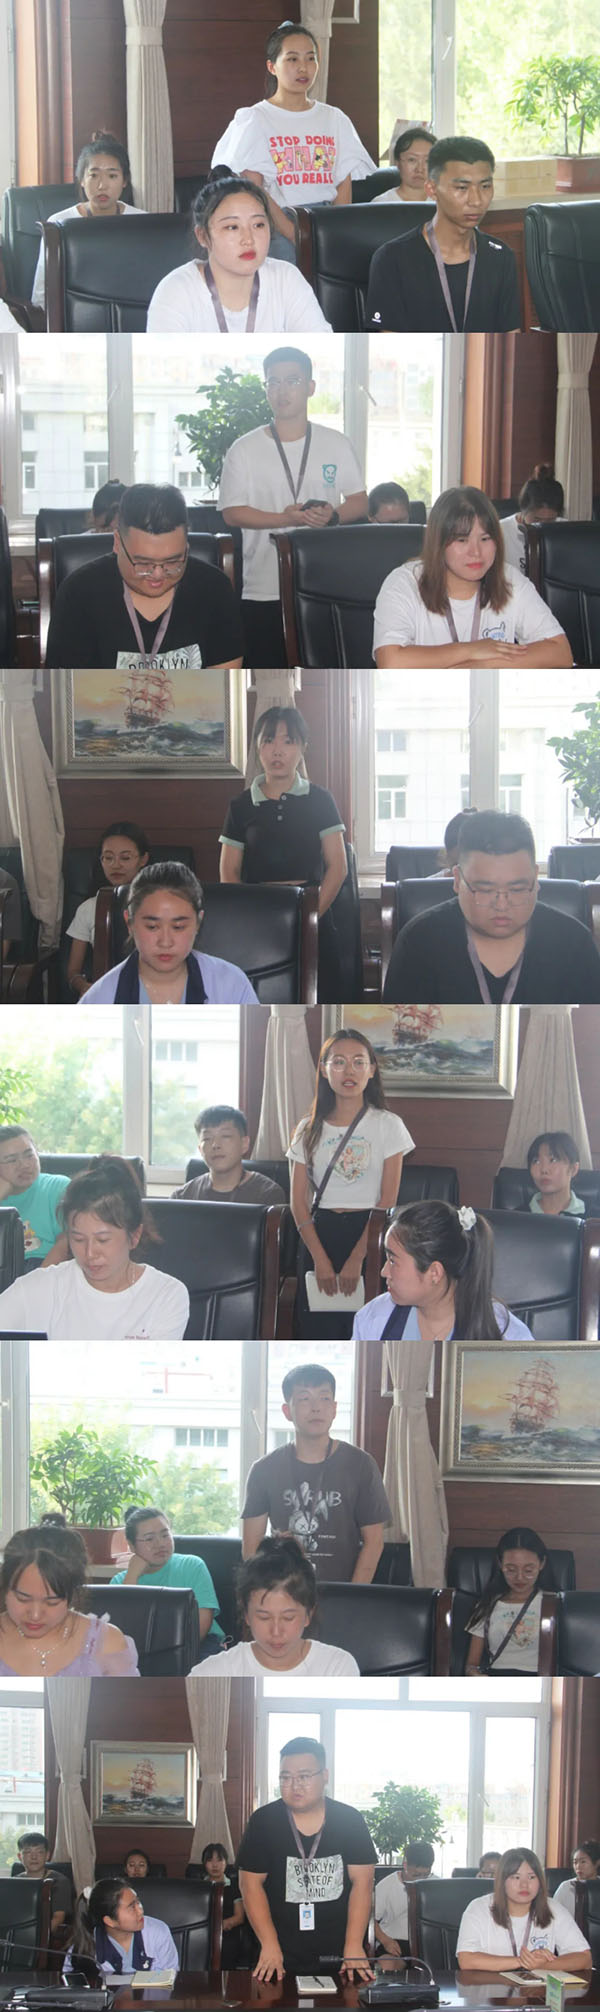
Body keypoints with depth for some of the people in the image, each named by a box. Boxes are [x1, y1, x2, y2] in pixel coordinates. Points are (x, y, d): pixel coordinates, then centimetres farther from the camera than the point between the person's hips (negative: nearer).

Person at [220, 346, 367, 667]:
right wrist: (285, 518, -18)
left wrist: (333, 515, -14)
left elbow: (360, 502, 9)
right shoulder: (244, 450, 2)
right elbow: (232, 512, -3)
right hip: (265, 588, -1)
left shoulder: (336, 444, 8)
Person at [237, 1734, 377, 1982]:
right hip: (284, 1957, 0)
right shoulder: (263, 1821, -2)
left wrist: (354, 1947, -12)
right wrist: (269, 1946, -10)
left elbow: (362, 1882, -3)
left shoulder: (350, 1820, -1)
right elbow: (251, 1884, -3)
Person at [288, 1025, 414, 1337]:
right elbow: (299, 1201, 3)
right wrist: (320, 1259, -9)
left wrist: (357, 1258, -13)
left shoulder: (387, 1124, -1)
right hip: (318, 1235, 3)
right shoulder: (309, 1129, 7)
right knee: (319, 1331, 1)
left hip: (369, 1234, -2)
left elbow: (387, 1201, -6)